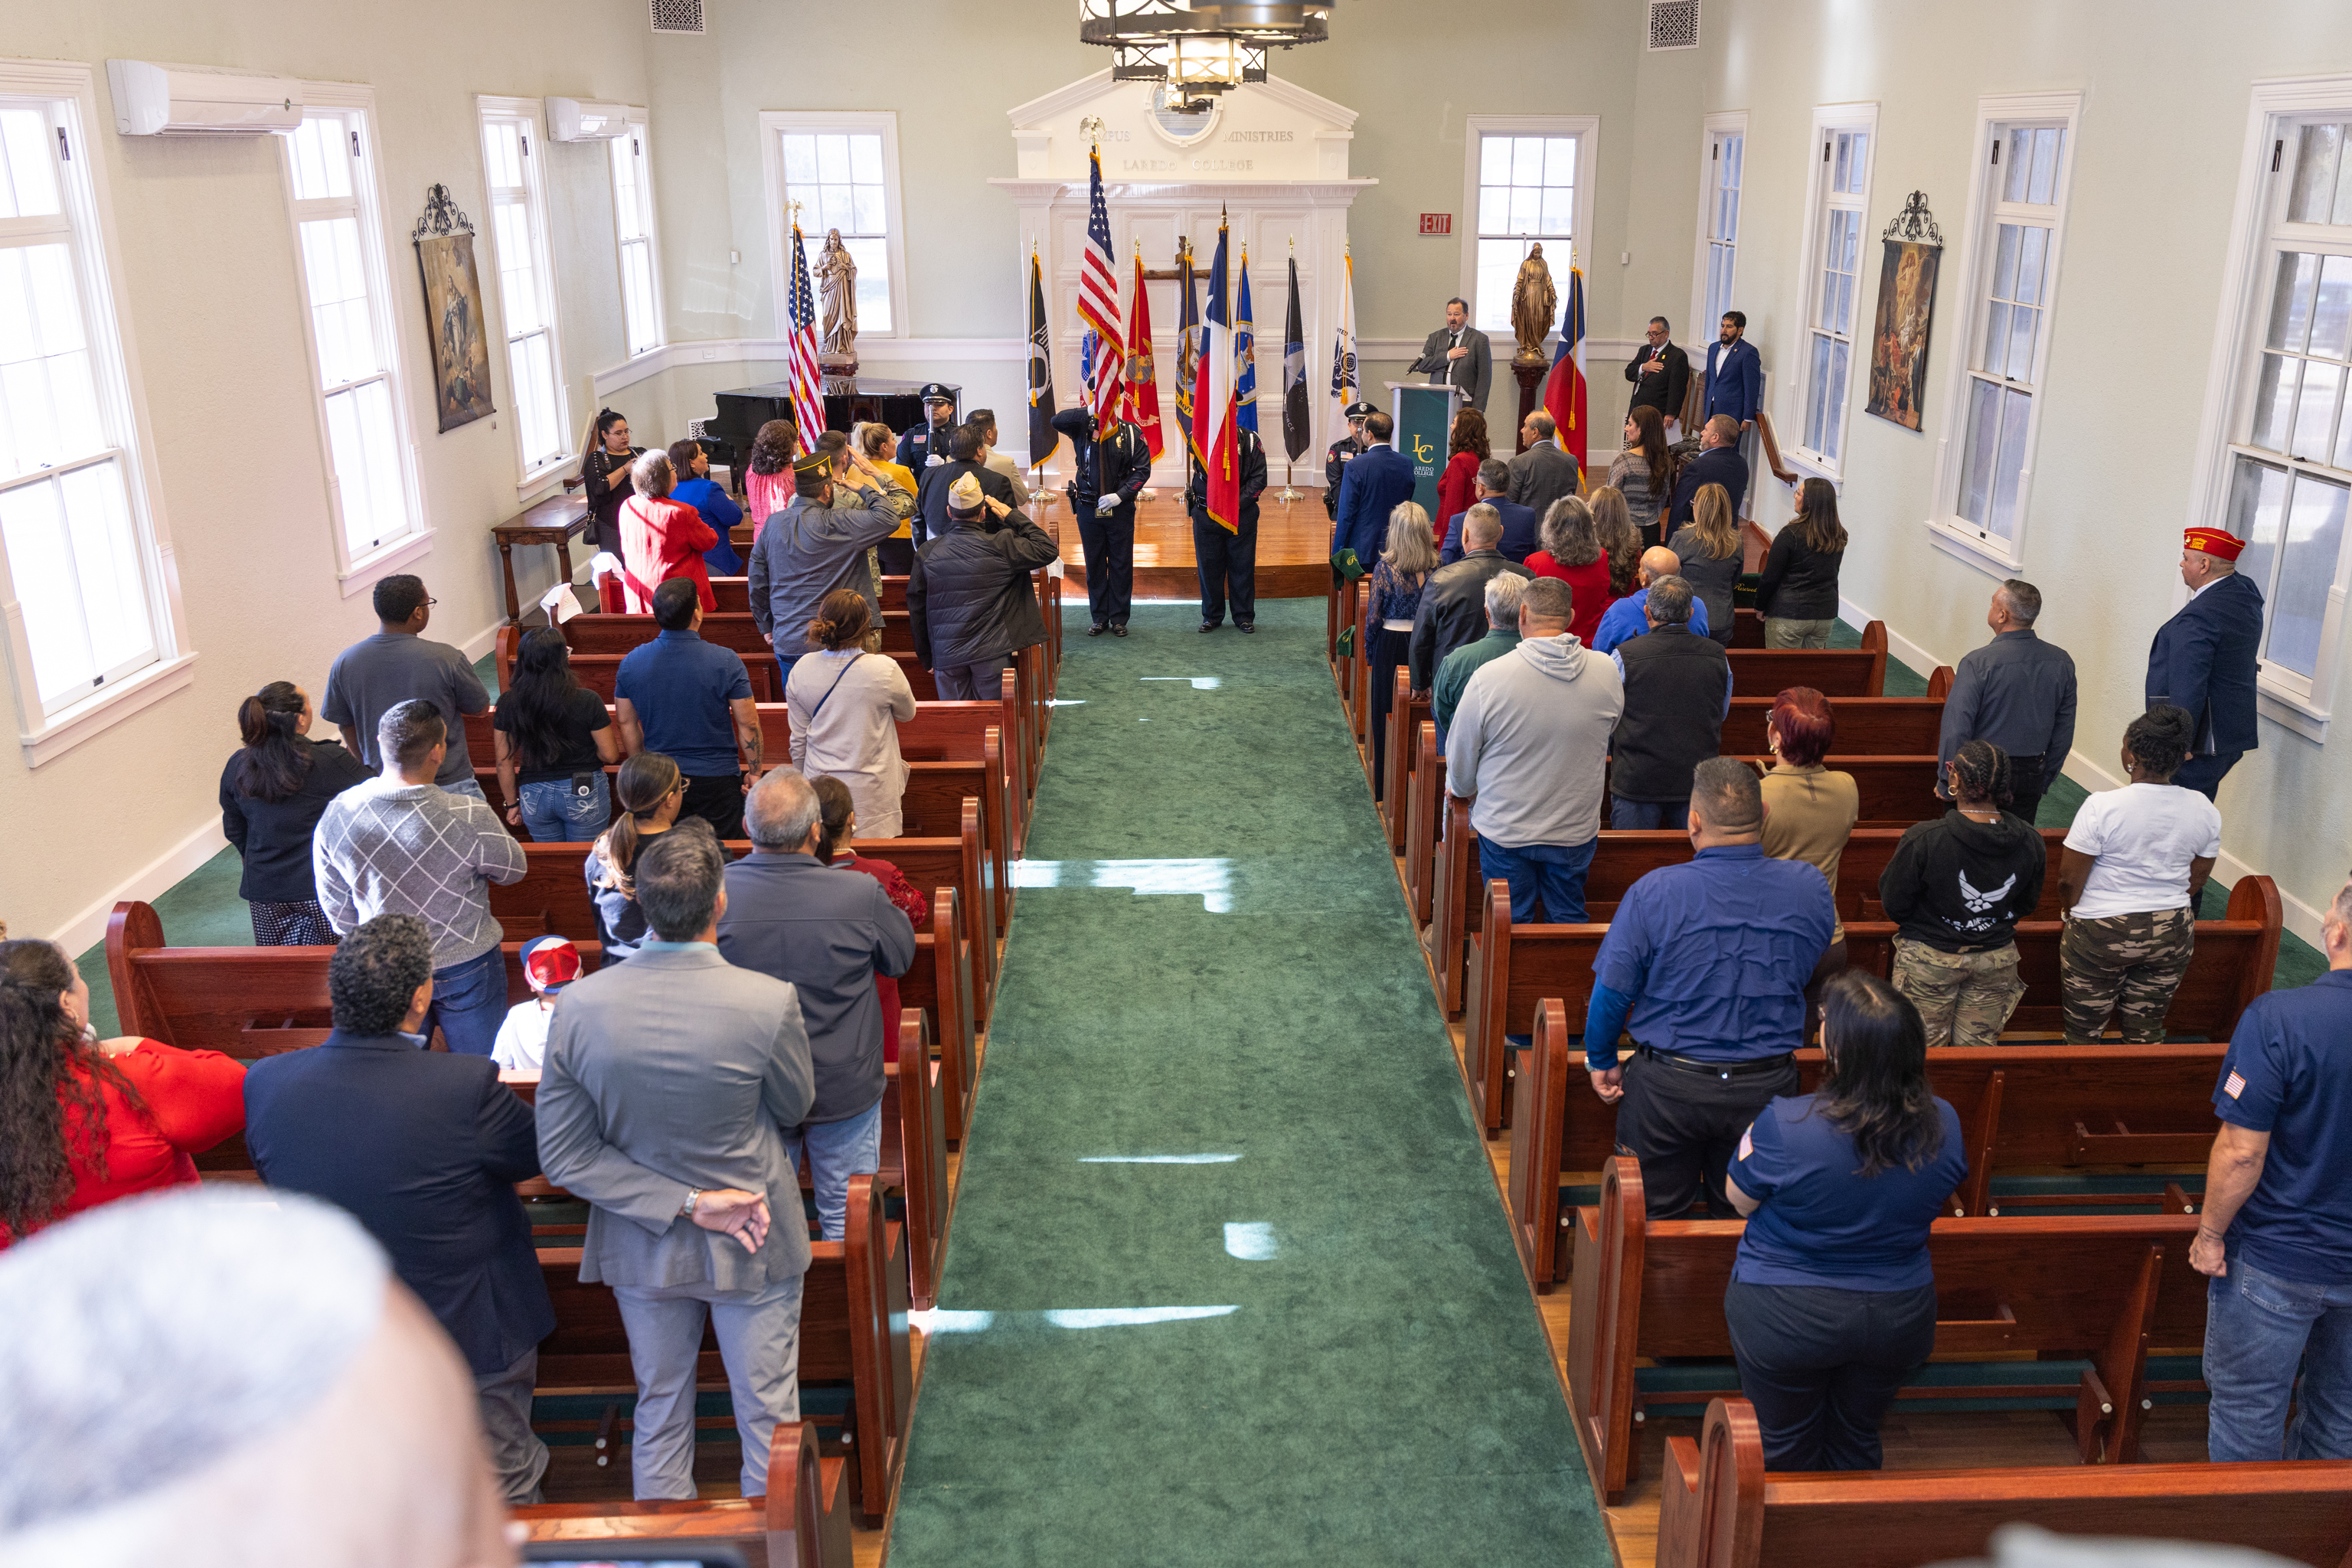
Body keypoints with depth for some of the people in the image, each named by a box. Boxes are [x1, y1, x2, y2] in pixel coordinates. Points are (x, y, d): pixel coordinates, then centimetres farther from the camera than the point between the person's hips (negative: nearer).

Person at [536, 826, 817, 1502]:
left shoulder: (580, 1006, -18)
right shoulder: (769, 1002, -26)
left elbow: (563, 1154, -13)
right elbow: (794, 1108, -8)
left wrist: (683, 1204, -14)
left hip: (642, 1243, 3)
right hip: (752, 1243, -2)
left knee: (659, 1413, 23)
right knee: (767, 1418, 17)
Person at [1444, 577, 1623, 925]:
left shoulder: (1489, 678, -19)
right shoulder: (1606, 673, -9)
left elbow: (1460, 754, -6)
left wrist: (1463, 789, 16)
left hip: (1505, 828, -2)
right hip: (1577, 830, 2)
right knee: (1569, 919, 18)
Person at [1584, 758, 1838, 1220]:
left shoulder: (1655, 893, -18)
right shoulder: (1810, 888, -10)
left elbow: (1613, 989, -10)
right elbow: (1812, 973, 7)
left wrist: (1601, 1061, 4)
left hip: (1668, 1086, -2)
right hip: (1768, 1087, 3)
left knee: (1655, 1217, 16)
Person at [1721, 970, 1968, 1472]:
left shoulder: (1784, 1125, -29)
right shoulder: (1944, 1123, -15)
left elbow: (1741, 1201, -11)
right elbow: (1926, 1201, 4)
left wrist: (1751, 1139, 4)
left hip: (1785, 1317, -4)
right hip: (1900, 1316, 4)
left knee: (1785, 1446, 20)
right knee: (1856, 1438, 28)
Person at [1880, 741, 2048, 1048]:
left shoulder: (1923, 839, -25)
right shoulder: (2031, 842, -11)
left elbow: (1894, 904, -14)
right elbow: (2027, 905, 5)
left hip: (1929, 960, -3)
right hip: (1997, 959, 4)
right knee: (1980, 1045, 17)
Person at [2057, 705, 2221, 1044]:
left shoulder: (2101, 807, -21)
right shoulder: (2204, 810, -6)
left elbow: (2069, 880, -15)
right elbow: (2196, 881, 6)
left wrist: (2069, 911, 5)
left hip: (2100, 936, -4)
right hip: (2172, 936, 5)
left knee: (2084, 1034, 11)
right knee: (2146, 1034, 18)